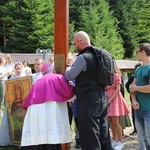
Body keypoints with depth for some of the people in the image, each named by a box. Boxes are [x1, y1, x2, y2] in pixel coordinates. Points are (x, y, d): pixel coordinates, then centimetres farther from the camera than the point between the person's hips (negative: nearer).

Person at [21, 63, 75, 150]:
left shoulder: (38, 82, 25)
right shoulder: (58, 78, 9)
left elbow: (28, 100, 22)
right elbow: (68, 91, -3)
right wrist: (73, 85, 15)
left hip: (34, 112, 6)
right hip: (50, 110, -6)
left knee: (35, 140, 1)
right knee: (51, 139, -8)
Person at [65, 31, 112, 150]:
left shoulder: (83, 57, -15)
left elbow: (69, 76, -7)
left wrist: (68, 65, 11)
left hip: (89, 102, -9)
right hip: (102, 99, 9)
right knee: (104, 138, 14)